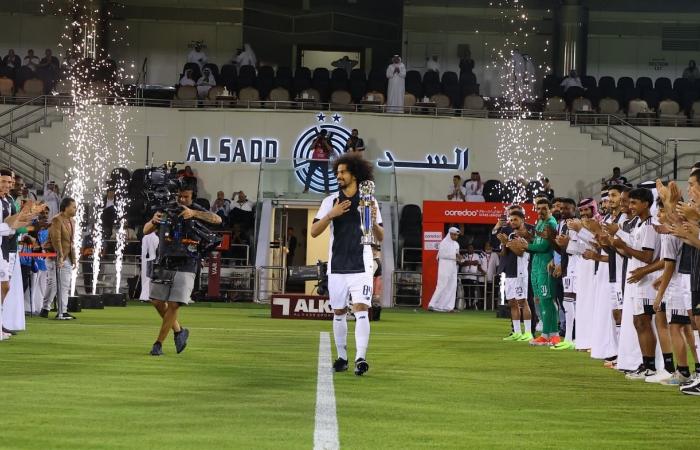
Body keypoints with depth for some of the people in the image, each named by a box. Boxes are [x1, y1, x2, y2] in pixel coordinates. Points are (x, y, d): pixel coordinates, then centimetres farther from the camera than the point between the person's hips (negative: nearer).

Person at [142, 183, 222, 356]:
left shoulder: (196, 210, -3)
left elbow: (217, 220, -20)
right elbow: (146, 231, 5)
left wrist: (194, 213, -30)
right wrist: (154, 221, -19)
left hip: (186, 266, -4)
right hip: (165, 263, 4)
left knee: (173, 305, -9)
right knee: (157, 302, 6)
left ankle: (159, 343, -2)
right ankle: (179, 331, 27)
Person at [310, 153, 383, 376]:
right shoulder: (330, 201, 5)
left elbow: (380, 238, 7)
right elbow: (314, 232, -2)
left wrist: (374, 223, -14)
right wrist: (331, 215, -17)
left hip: (361, 266, -2)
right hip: (337, 266, 2)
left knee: (361, 309, -15)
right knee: (338, 312, 8)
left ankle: (361, 358, -22)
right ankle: (342, 357, 19)